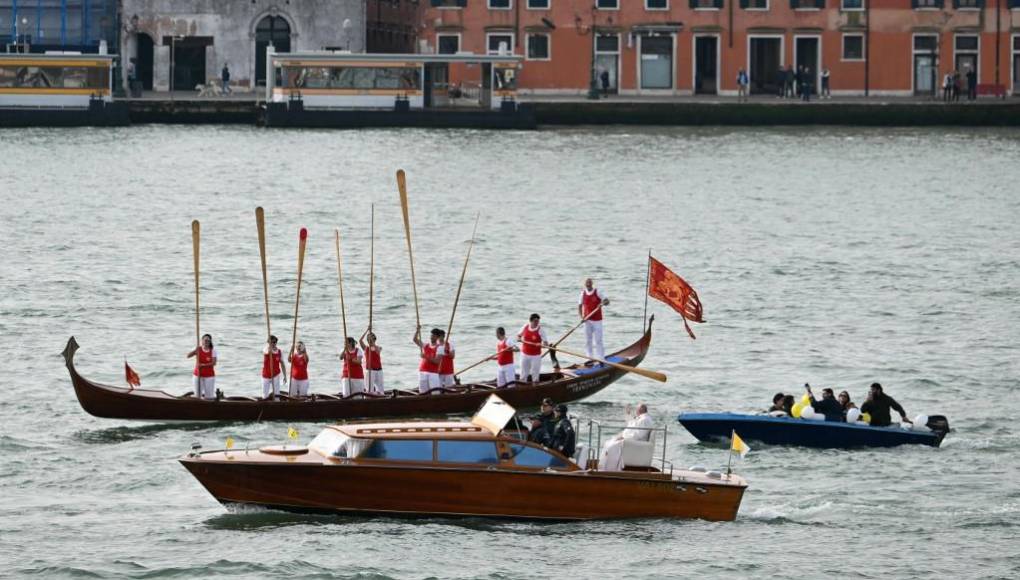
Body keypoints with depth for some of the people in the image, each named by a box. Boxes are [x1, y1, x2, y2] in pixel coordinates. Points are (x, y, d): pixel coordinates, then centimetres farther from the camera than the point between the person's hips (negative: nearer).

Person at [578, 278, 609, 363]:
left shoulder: (597, 292, -3)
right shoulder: (583, 294, 6)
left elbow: (607, 301, -4)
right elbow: (579, 306, 8)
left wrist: (603, 303, -27)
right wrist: (581, 316, -8)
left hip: (597, 320, -4)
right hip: (587, 321, 4)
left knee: (598, 340, -5)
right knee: (587, 341, 6)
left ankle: (602, 359, -2)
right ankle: (589, 359, 13)